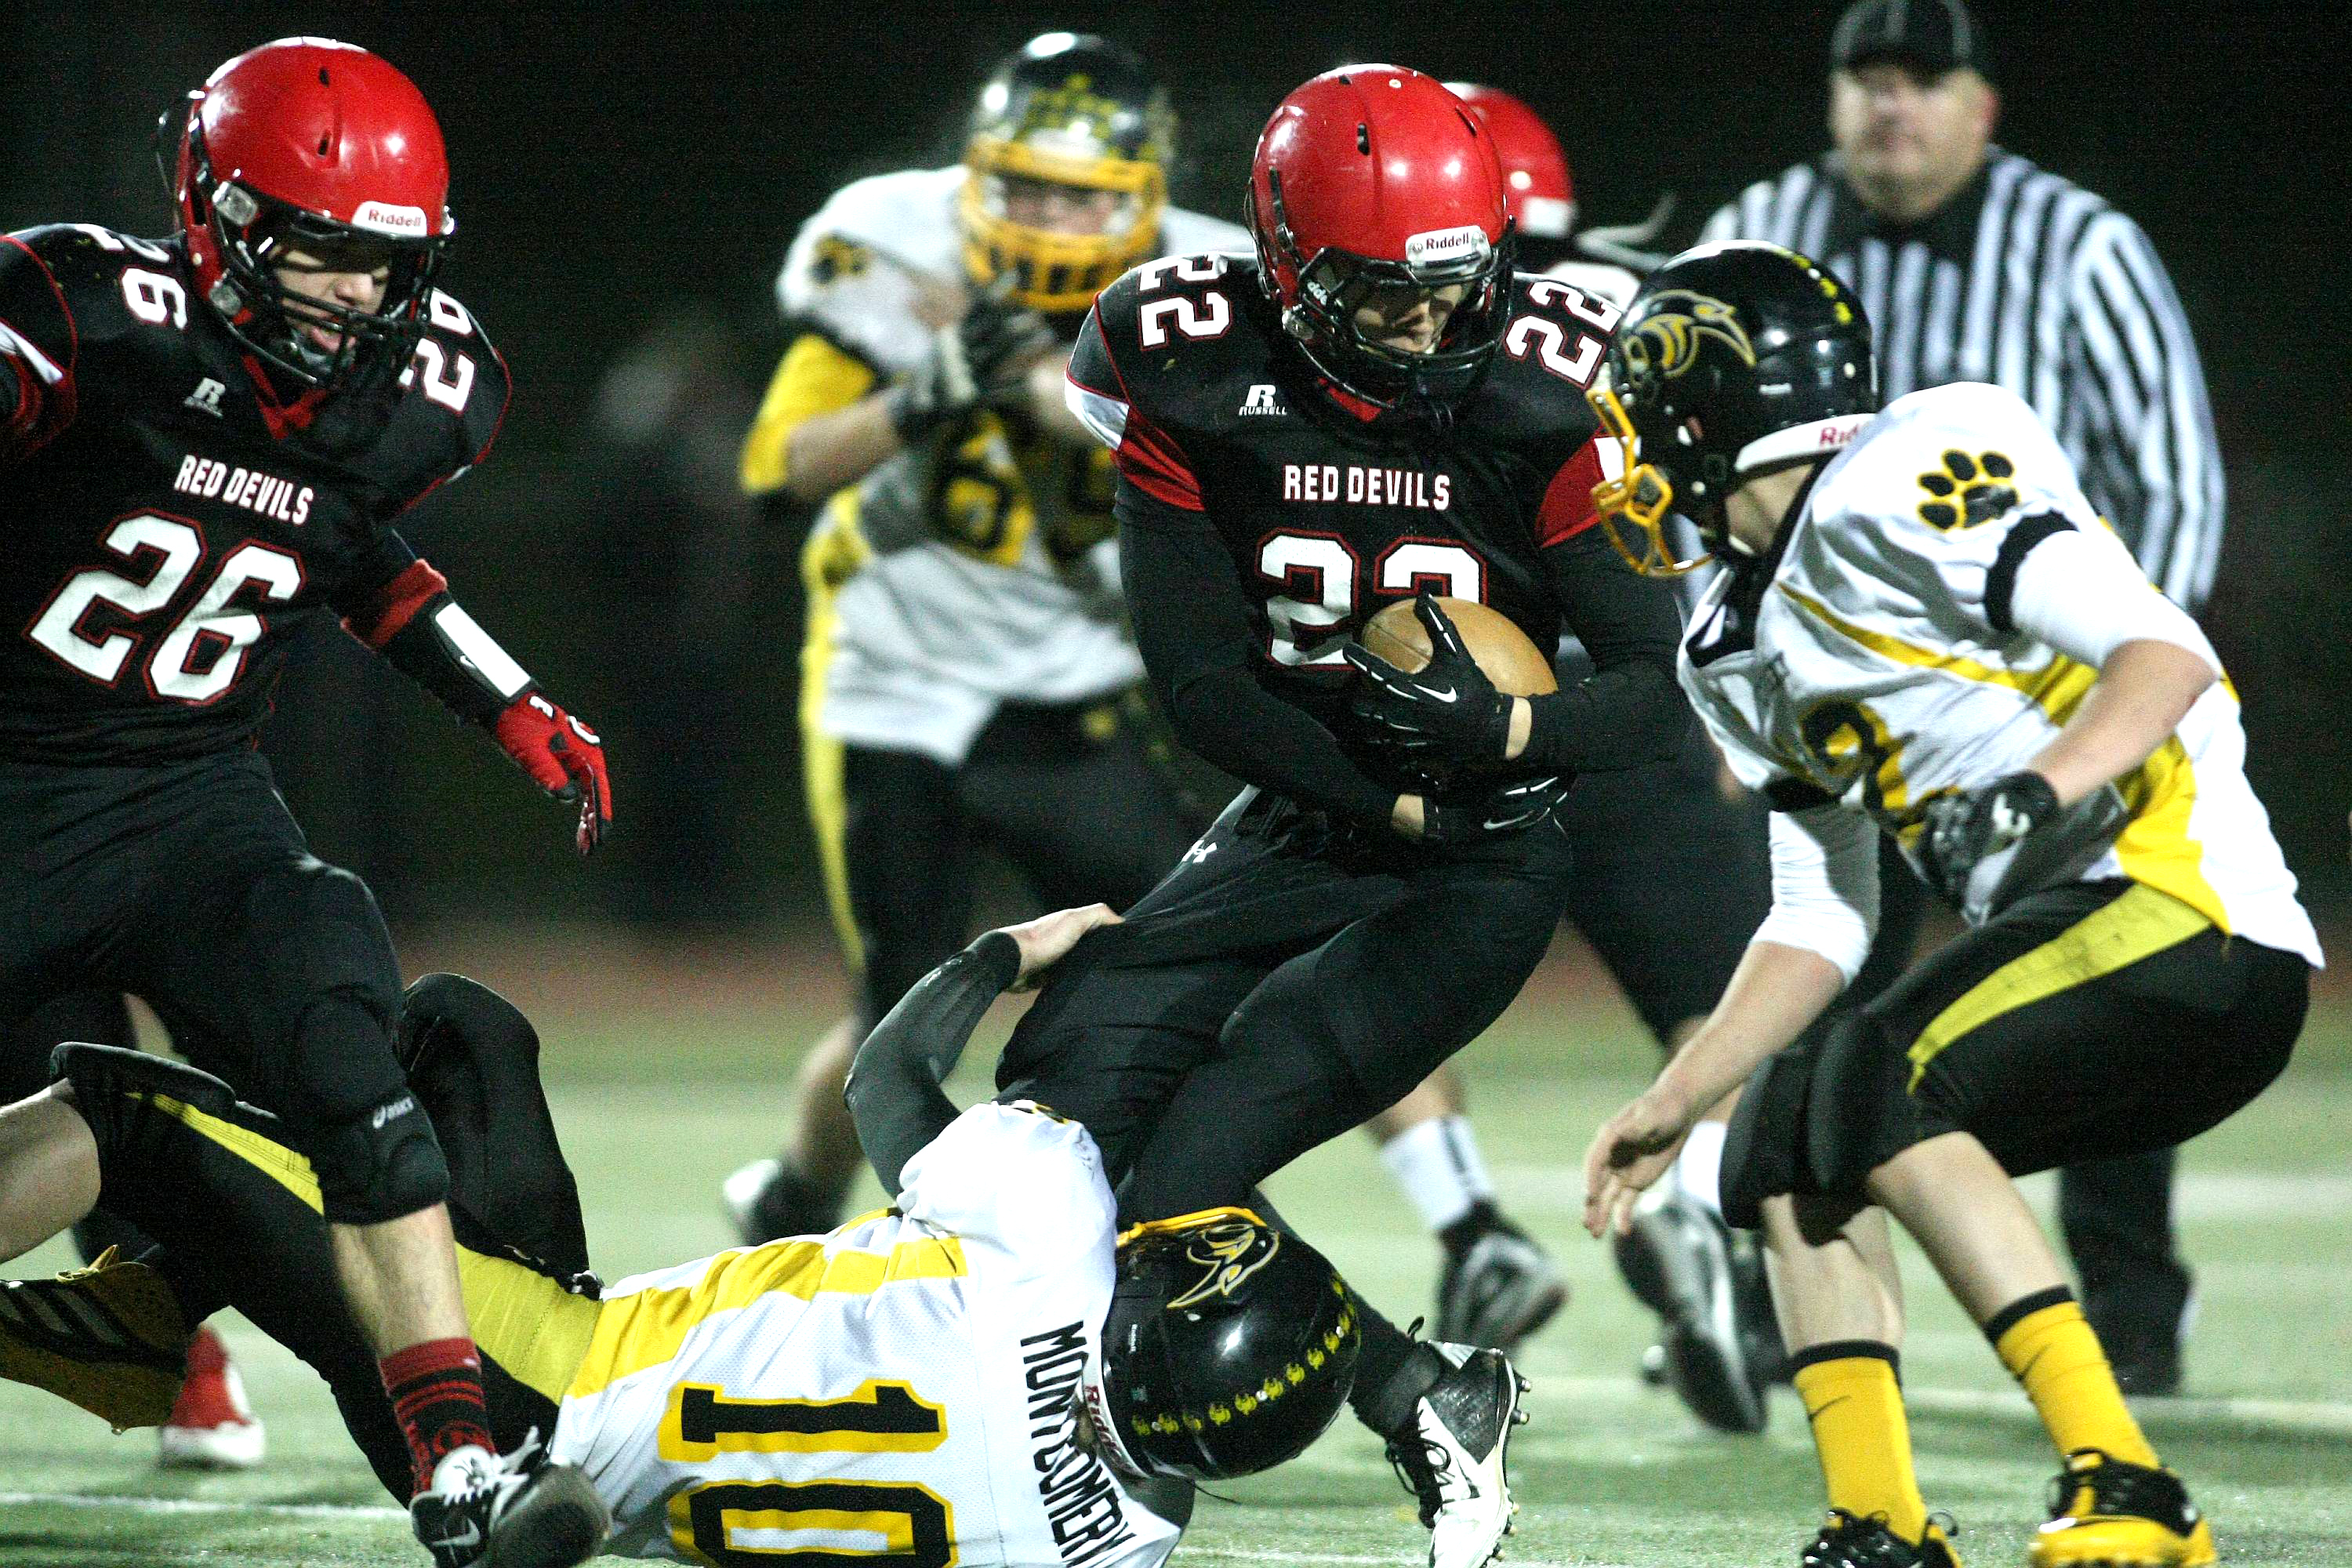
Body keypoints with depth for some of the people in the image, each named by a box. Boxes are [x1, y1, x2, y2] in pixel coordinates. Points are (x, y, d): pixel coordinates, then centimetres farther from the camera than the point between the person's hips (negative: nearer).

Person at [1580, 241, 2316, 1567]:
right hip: (2068, 934, 10)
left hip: (2190, 905, -10)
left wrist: (2039, 789, -33)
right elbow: (1822, 921, 21)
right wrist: (1673, 1101, 16)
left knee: (1879, 1090, -25)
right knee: (1786, 1137, 10)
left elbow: (2167, 654, -17)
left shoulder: (1894, 487, -11)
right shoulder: (1748, 653, 19)